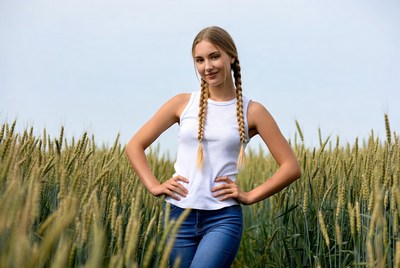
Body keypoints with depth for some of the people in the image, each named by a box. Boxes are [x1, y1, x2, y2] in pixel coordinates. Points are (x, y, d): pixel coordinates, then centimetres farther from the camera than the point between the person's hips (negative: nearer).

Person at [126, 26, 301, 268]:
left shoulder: (252, 112, 1)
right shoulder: (183, 103, 5)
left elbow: (291, 167, 2)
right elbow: (135, 146, 12)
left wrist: (250, 196, -4)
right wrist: (154, 186, 1)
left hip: (223, 219, -3)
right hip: (180, 216, 3)